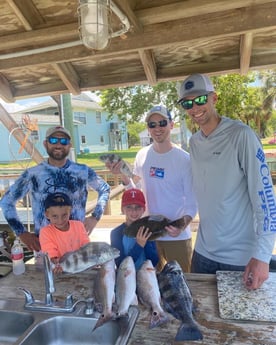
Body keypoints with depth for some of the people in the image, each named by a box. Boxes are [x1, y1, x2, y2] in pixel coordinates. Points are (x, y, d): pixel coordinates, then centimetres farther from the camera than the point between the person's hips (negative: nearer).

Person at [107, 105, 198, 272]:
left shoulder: (184, 159, -13)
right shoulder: (142, 155, -1)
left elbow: (192, 201, -11)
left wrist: (184, 224, -29)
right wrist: (123, 175, -11)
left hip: (177, 236, -3)